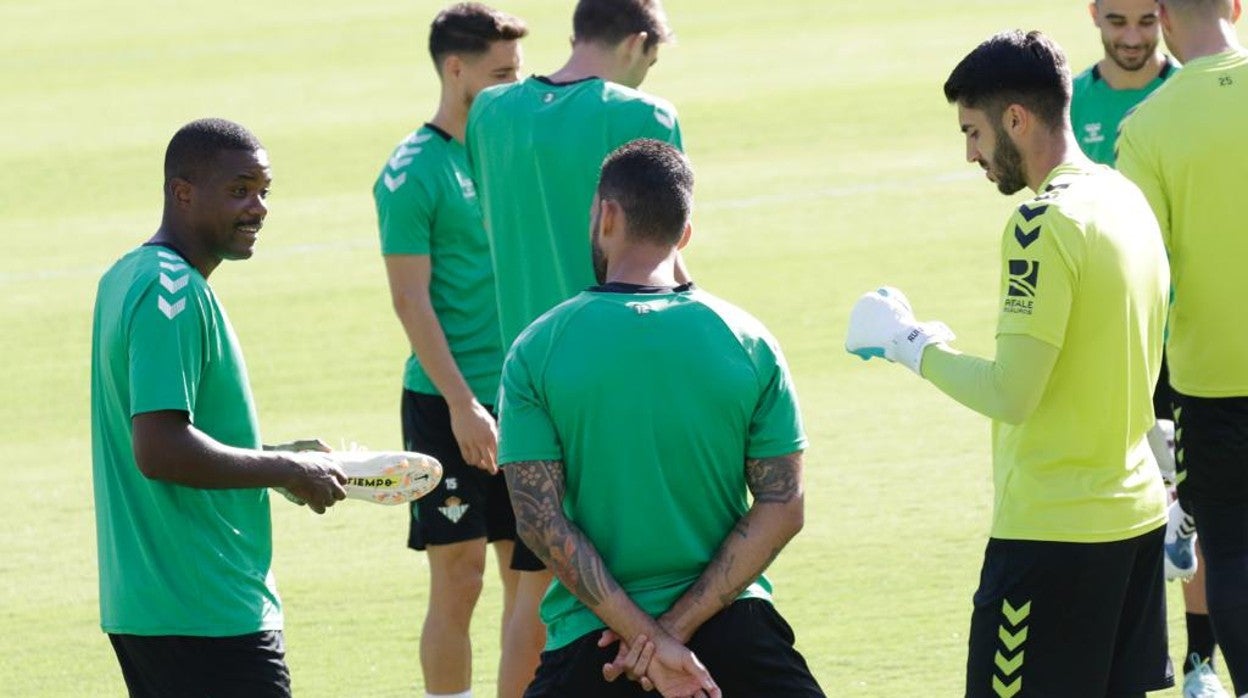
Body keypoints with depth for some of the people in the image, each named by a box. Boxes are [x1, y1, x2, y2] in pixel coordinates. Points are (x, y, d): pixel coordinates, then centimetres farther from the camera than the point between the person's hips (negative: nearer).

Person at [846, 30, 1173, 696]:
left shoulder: (1044, 225, -17)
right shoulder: (1126, 199, 10)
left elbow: (1011, 393, -21)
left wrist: (914, 345, -7)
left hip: (1051, 532, -9)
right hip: (1137, 510, 9)